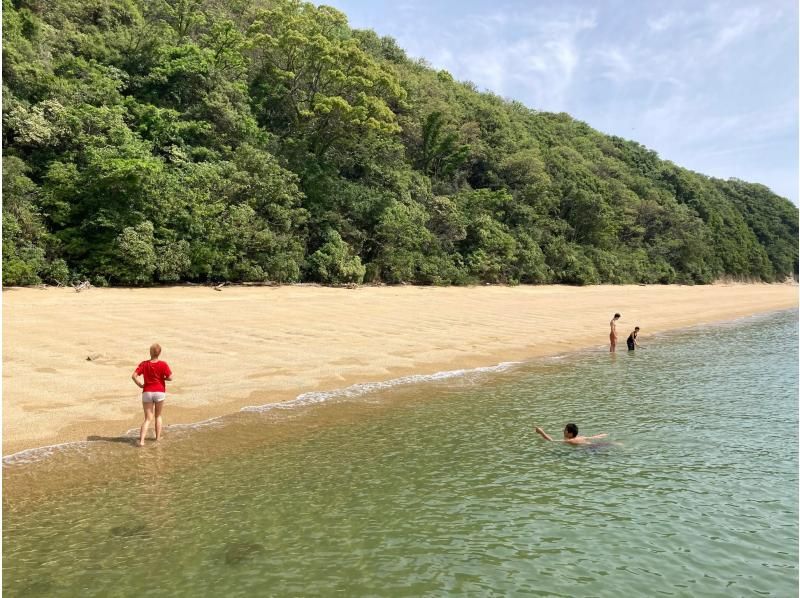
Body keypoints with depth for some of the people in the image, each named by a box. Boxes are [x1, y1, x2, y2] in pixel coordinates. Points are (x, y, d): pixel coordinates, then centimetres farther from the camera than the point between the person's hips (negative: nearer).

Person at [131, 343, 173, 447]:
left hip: (147, 393, 1)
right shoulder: (163, 364, -10)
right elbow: (170, 378, -11)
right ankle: (158, 438, 26)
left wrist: (140, 385, 1)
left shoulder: (144, 364, -5)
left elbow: (134, 376, -12)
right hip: (160, 392, -1)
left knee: (148, 418, 7)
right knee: (158, 416, 20)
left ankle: (141, 440, -8)